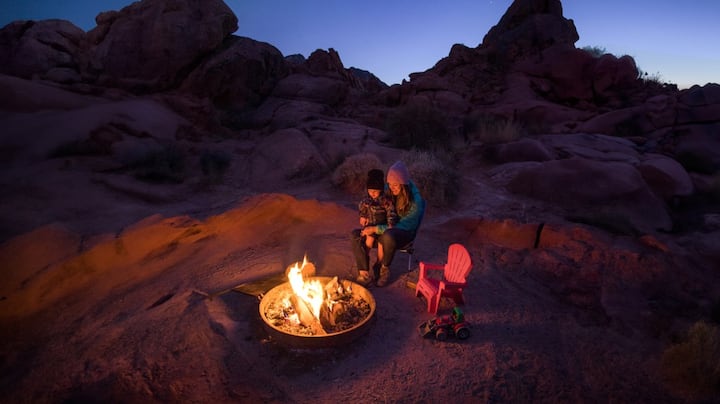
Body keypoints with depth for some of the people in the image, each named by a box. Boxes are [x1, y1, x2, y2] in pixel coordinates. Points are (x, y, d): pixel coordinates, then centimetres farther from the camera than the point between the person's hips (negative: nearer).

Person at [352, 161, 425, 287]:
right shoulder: (387, 190, -4)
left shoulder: (415, 201, -21)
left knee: (388, 236, -40)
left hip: (404, 233, -6)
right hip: (385, 228, 6)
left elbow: (403, 226, -24)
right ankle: (363, 273, -12)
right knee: (357, 236, -16)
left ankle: (385, 270, -15)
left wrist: (375, 229, -28)